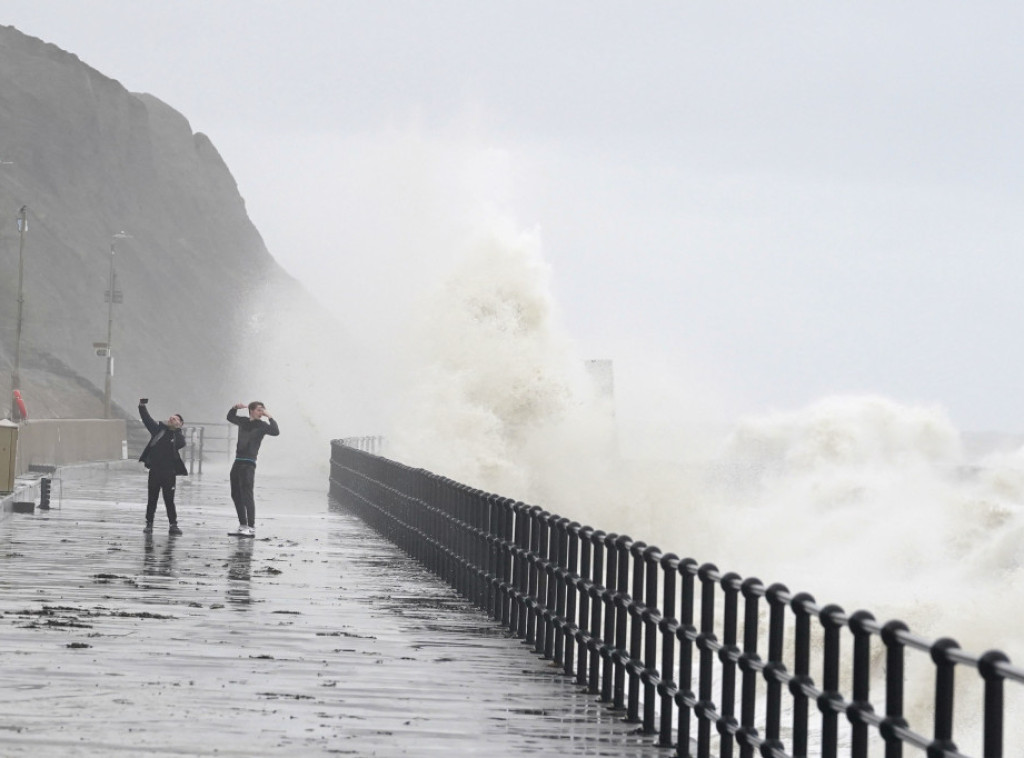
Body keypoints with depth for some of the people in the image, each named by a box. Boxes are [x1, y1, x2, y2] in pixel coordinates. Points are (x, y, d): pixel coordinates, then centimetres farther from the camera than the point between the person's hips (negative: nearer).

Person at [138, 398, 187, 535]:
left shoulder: (178, 436, 0)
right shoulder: (158, 429, 5)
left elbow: (181, 444, -20)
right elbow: (147, 418, -2)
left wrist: (177, 429, -27)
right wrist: (142, 406, -15)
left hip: (169, 472, -2)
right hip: (154, 471, 2)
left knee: (169, 500, 2)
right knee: (152, 499, 7)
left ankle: (173, 525, 10)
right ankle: (149, 524, 15)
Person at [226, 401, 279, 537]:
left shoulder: (261, 426, -2)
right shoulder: (243, 422, 14)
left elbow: (275, 432, -20)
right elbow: (230, 417, 34)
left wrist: (269, 417, -16)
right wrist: (235, 408, 17)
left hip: (248, 464, -7)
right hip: (238, 462, 7)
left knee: (246, 495, -15)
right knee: (236, 495, 11)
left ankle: (251, 528, -18)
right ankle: (242, 526, 19)